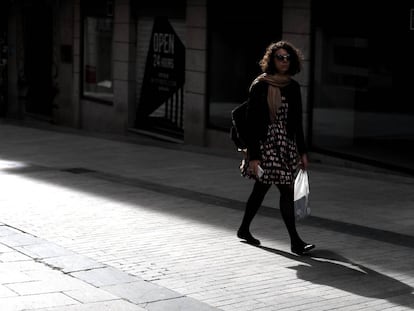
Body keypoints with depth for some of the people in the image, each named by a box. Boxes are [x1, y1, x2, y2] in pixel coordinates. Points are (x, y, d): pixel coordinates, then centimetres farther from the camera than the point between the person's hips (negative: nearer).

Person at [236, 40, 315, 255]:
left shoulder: (293, 87, 8)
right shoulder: (260, 86, -10)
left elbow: (297, 122, 14)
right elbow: (252, 123, -12)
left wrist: (302, 151, 13)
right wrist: (253, 156, -16)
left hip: (286, 145, 7)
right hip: (266, 145, -6)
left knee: (261, 188, 16)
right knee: (286, 189, -10)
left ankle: (244, 229, 32)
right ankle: (295, 241, -5)